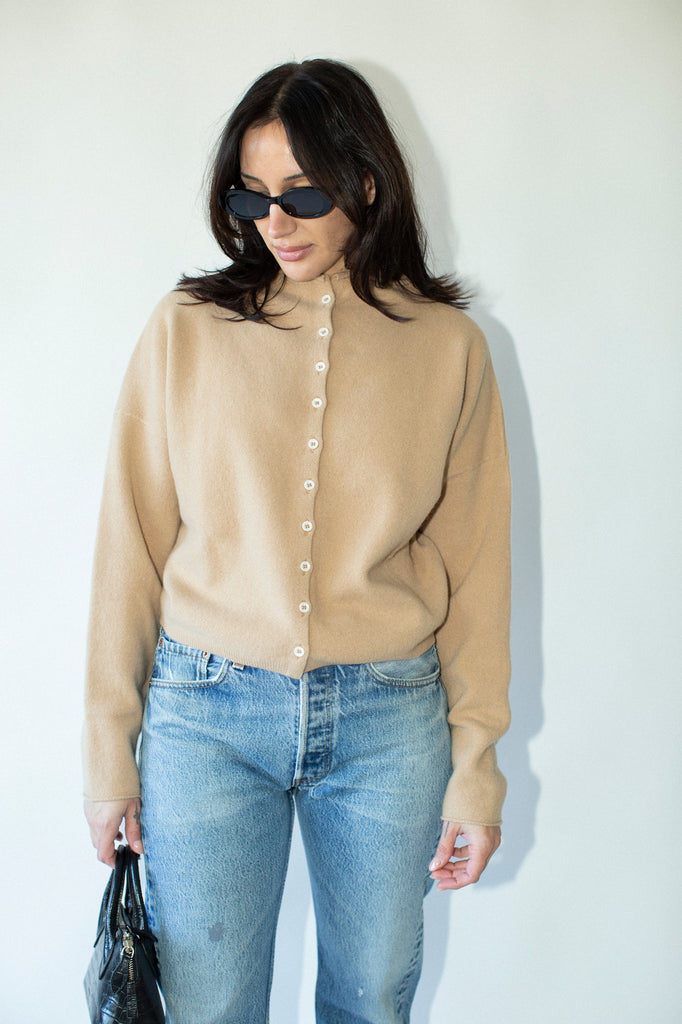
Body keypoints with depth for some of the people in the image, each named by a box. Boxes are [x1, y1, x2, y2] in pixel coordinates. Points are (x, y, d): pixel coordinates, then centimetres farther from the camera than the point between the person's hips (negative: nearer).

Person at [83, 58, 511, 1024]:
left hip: (389, 720, 1)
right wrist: (110, 745, 2)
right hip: (205, 714, 0)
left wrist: (476, 761, 2)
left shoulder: (447, 345, 0)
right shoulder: (186, 328, -1)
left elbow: (474, 562, 2)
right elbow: (133, 544, 1)